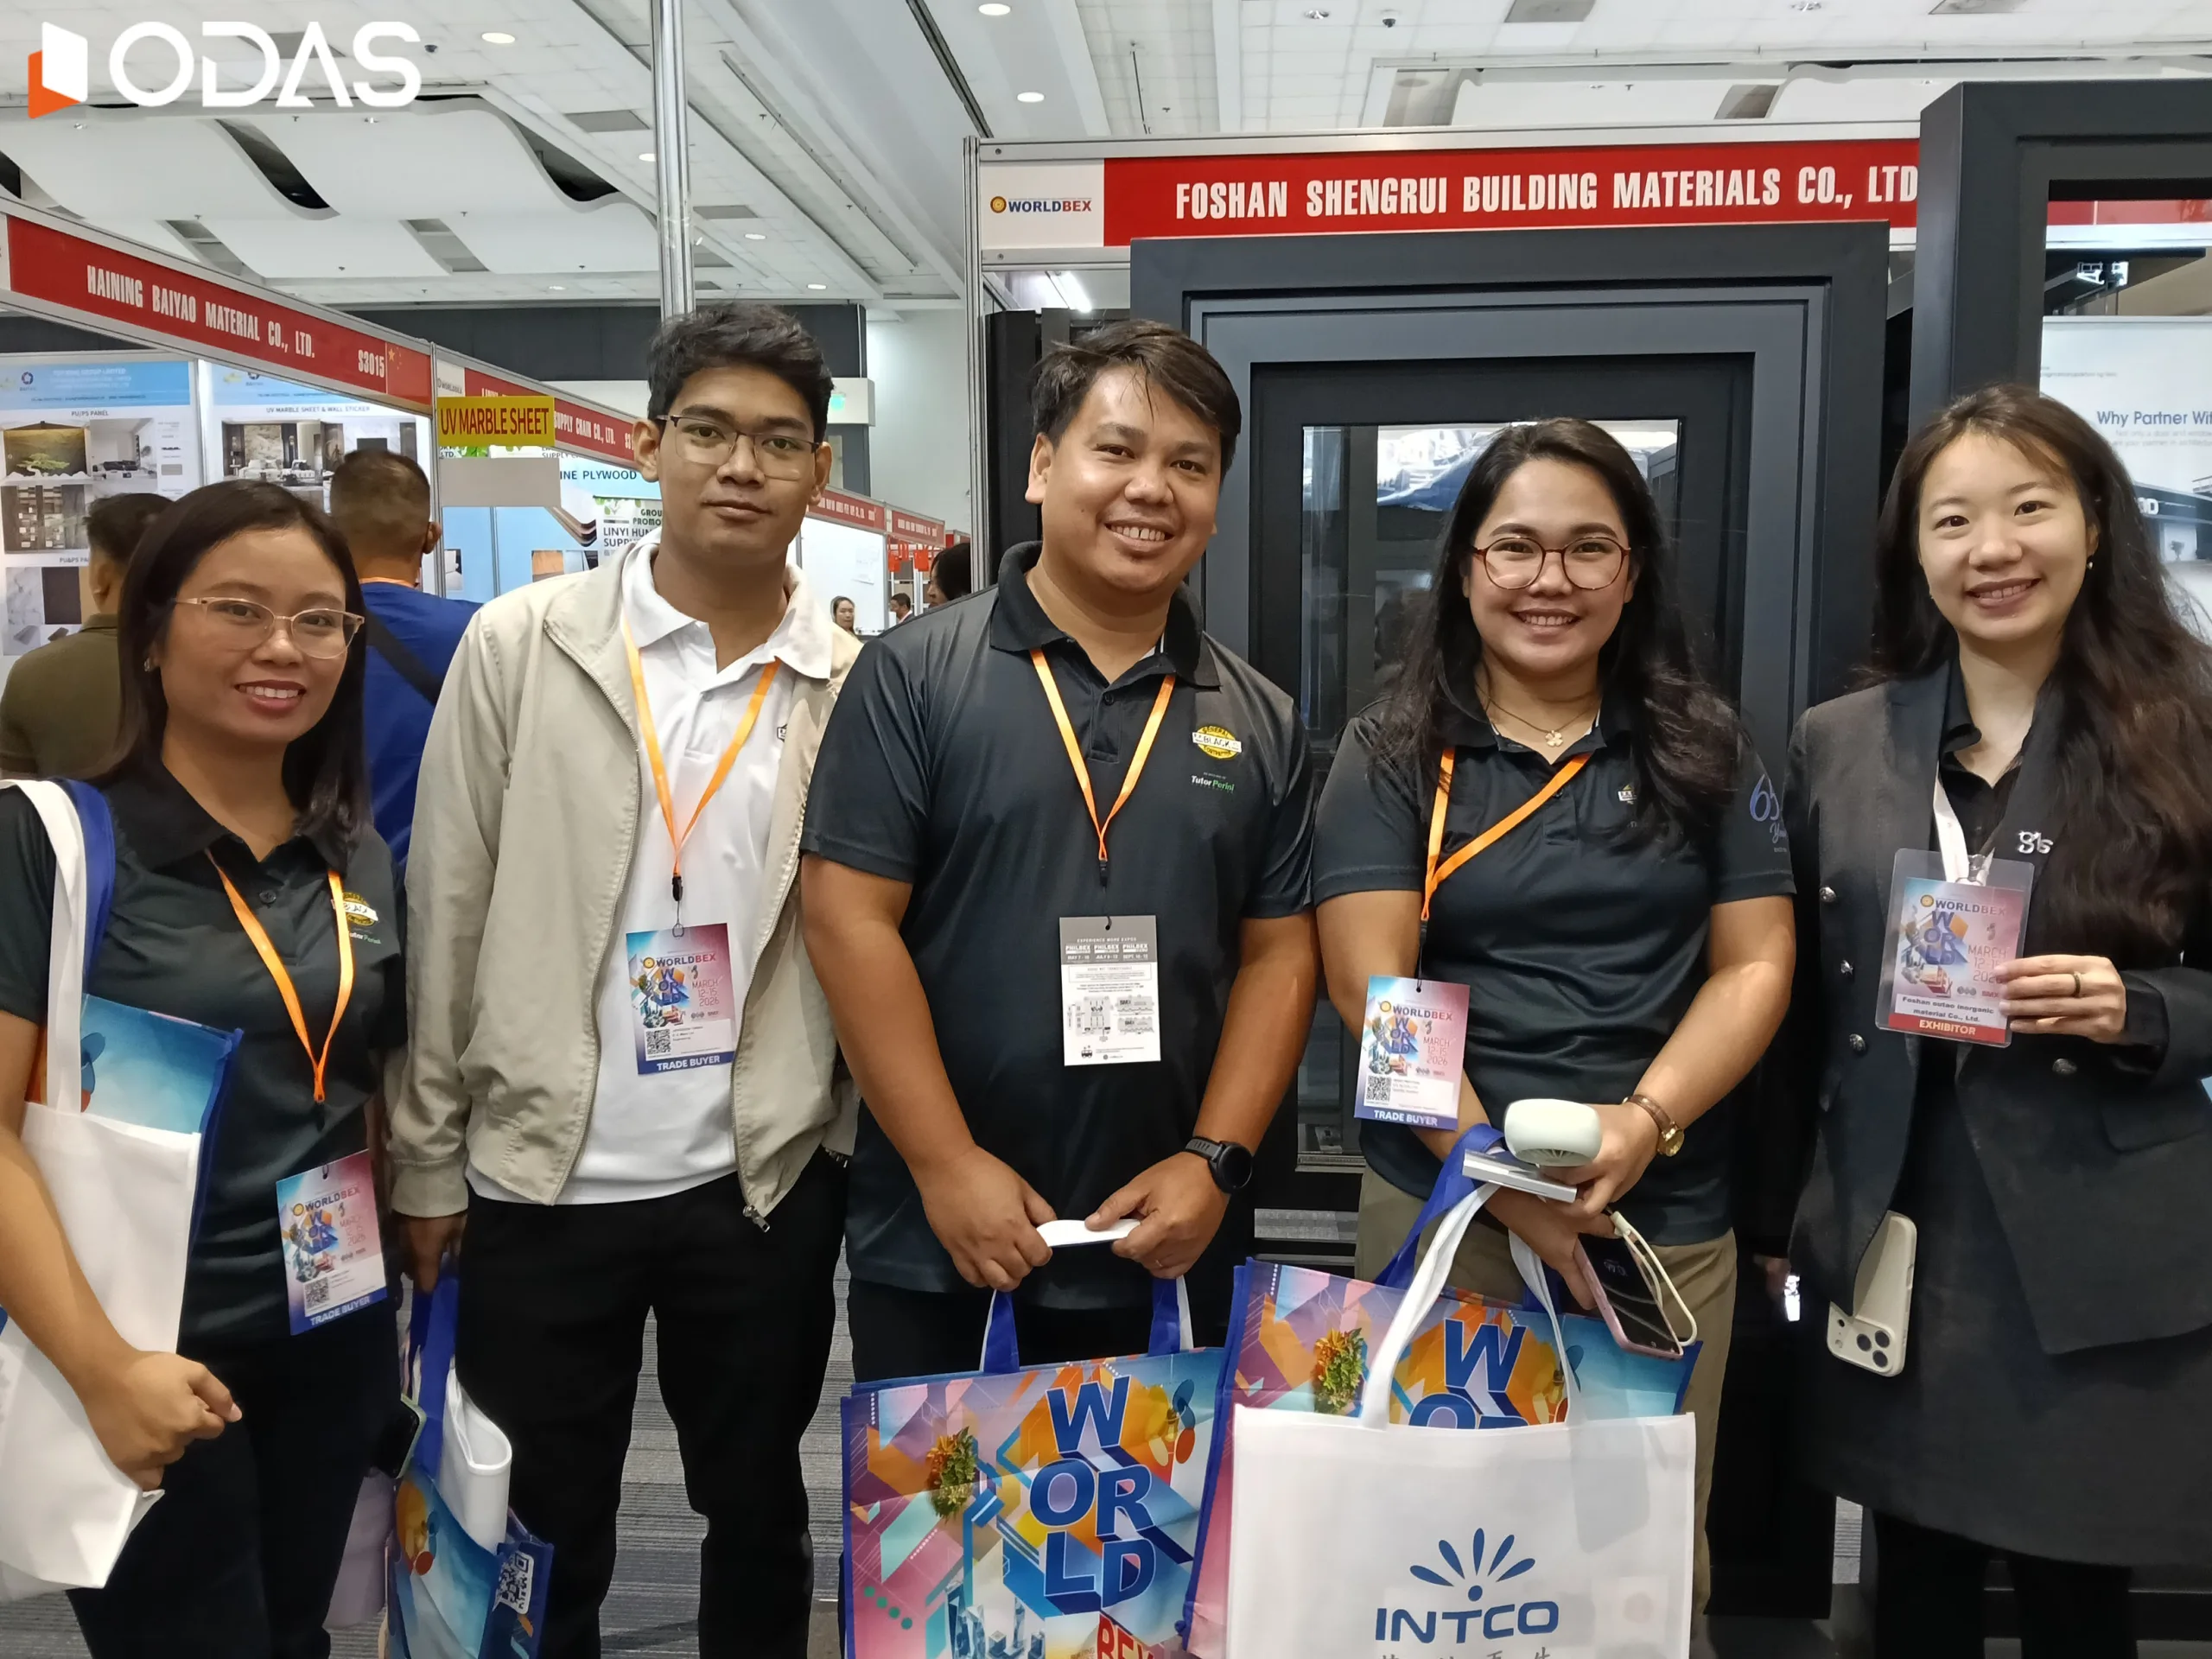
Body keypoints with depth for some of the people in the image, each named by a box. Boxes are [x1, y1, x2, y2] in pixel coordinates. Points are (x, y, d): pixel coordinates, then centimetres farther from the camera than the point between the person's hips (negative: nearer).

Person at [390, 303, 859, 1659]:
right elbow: (448, 915, -2)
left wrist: (871, 1161, -1)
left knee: (759, 1515, 19)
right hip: (537, 1180, 0)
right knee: (539, 1541, 16)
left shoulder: (858, 685, -2)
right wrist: (428, 1161, -1)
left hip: (767, 1184, 1)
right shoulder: (519, 646, -4)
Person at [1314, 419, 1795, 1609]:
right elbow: (1372, 987, -8)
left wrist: (1644, 1122, -14)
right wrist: (1504, 1175, -17)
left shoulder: (1703, 751, 5)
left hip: (1669, 1219, 2)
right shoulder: (1392, 755, -1)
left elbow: (1755, 965, 3)